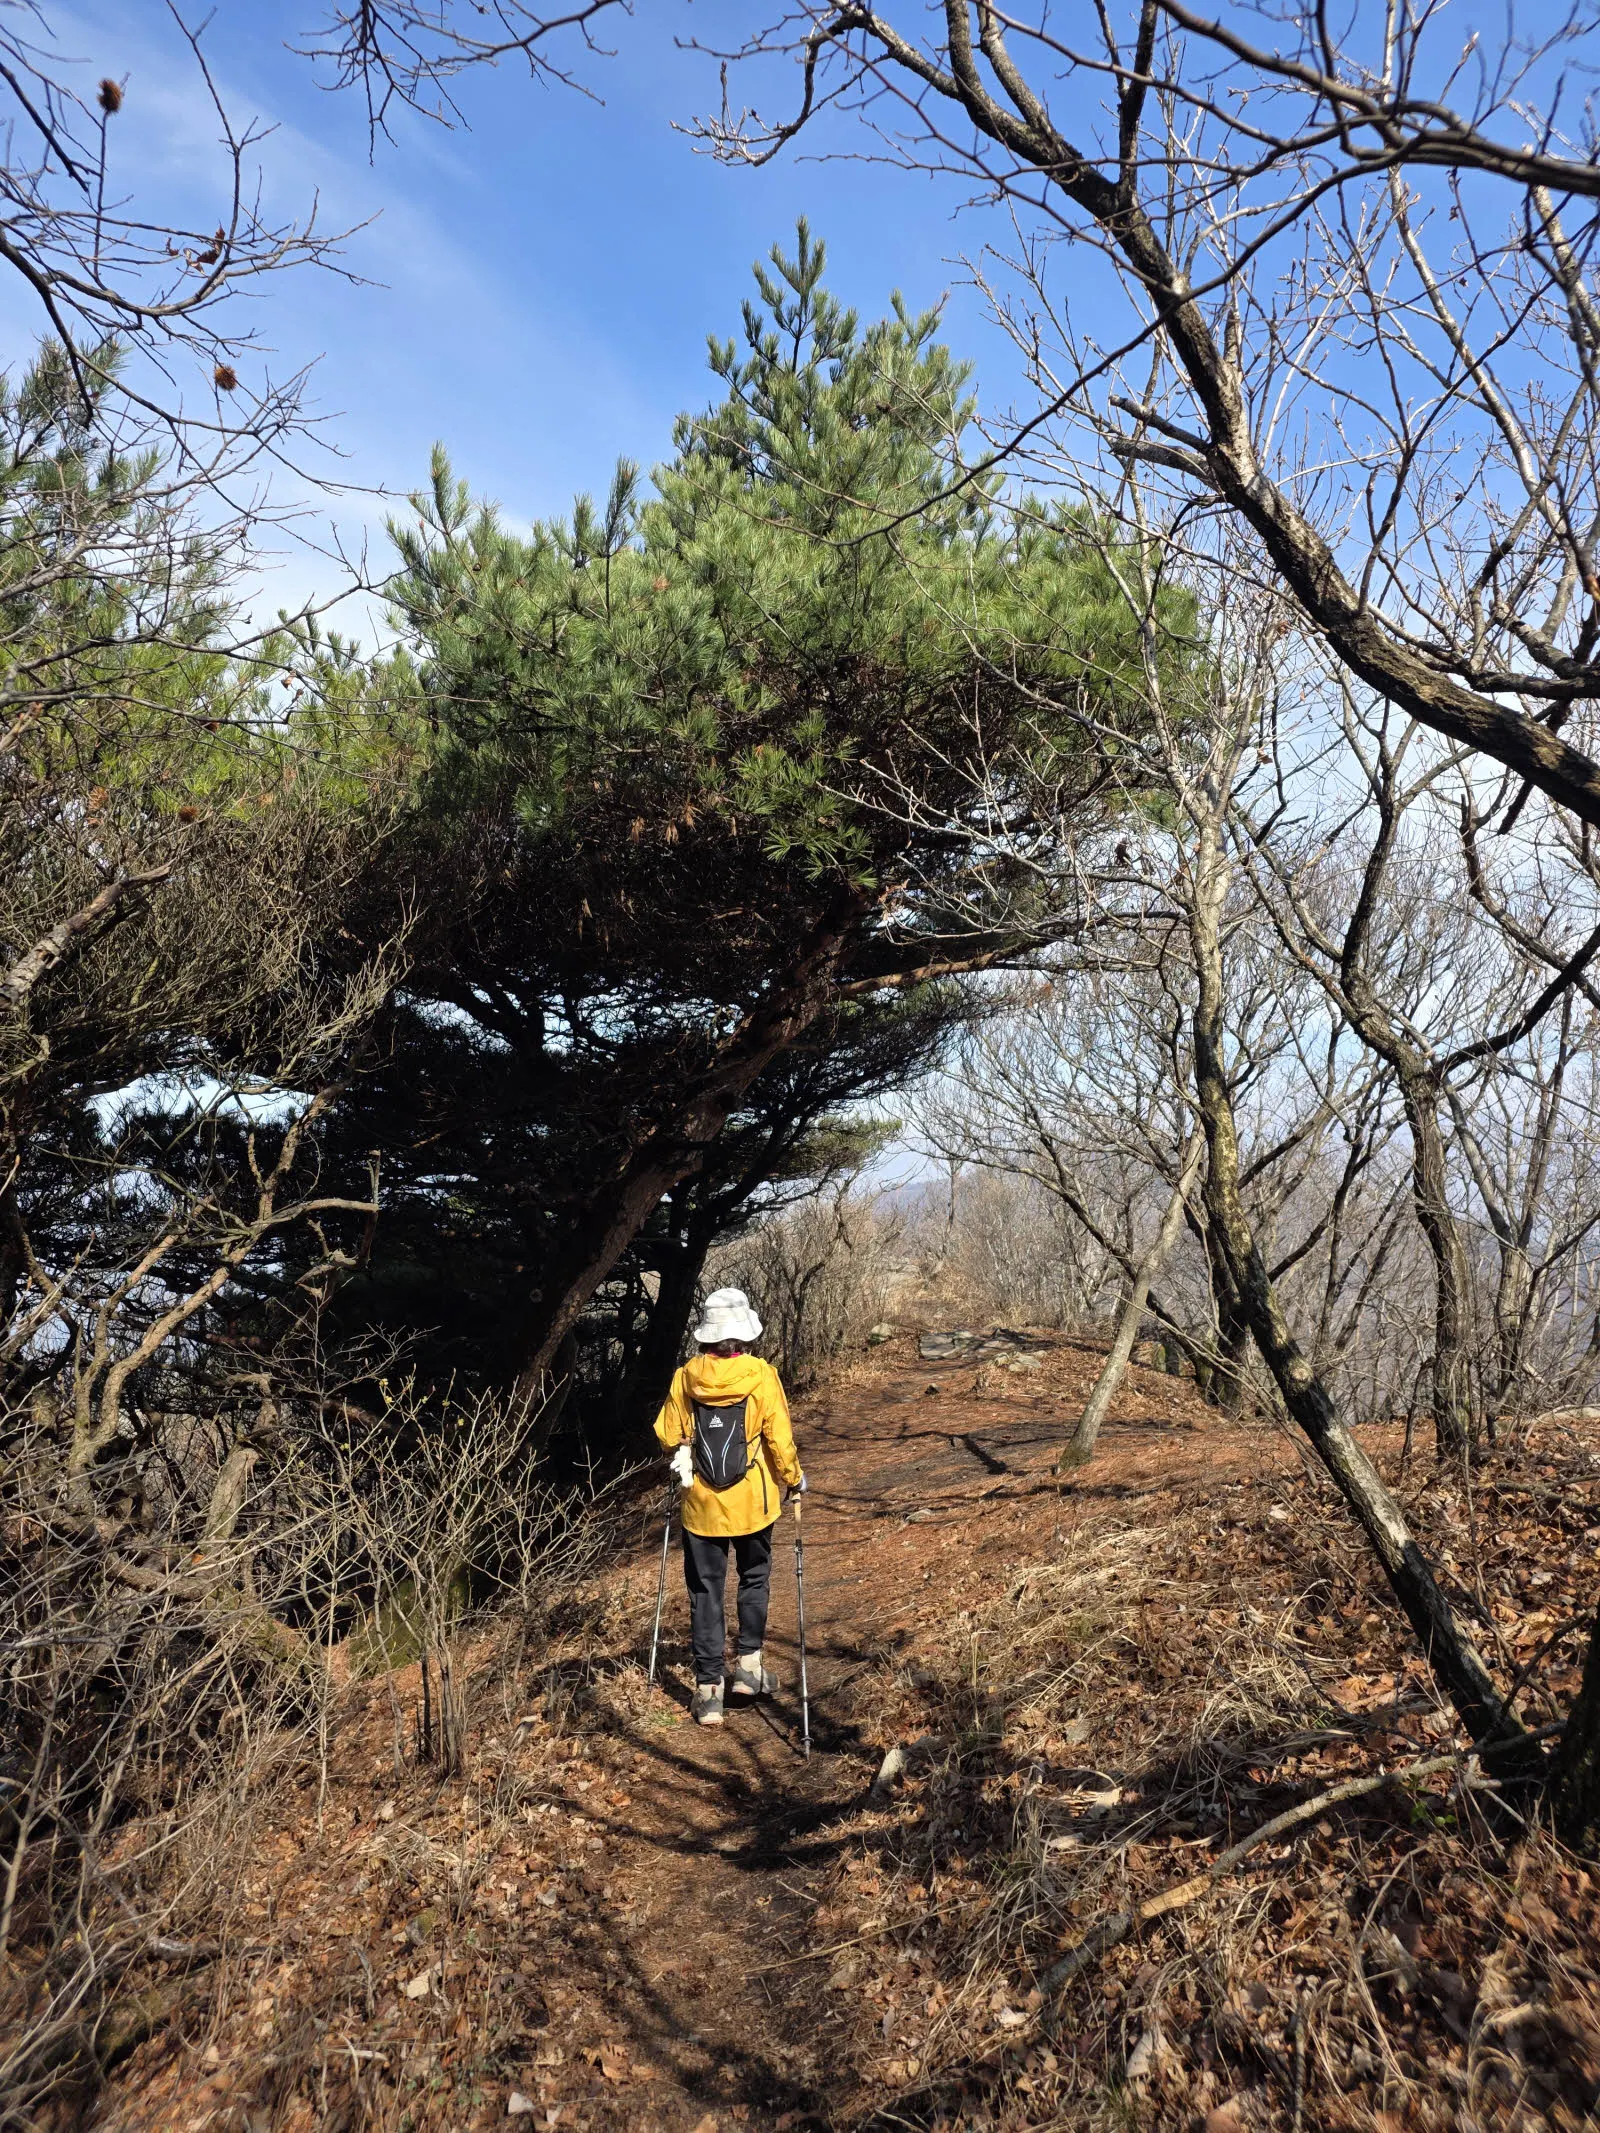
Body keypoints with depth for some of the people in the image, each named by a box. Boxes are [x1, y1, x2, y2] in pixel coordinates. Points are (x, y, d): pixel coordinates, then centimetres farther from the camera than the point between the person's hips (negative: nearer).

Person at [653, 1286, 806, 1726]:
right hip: (752, 1503, -1)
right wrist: (794, 1479, 7)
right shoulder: (761, 1375, -13)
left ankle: (709, 1691, 11)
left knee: (706, 1593, 10)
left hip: (701, 1504, 1)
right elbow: (779, 1438, -10)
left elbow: (669, 1434, -3)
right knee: (754, 1579, 23)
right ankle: (749, 1664, 24)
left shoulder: (686, 1376, -8)